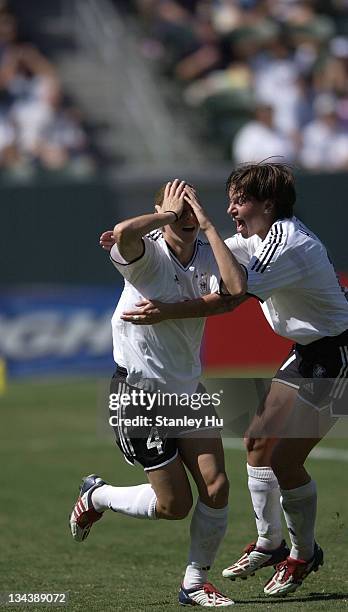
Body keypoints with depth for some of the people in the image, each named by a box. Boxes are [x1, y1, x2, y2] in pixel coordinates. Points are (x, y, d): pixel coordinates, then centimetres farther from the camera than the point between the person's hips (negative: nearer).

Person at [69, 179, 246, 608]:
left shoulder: (208, 255, -1)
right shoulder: (147, 254, -16)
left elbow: (236, 288, -25)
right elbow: (124, 233, -42)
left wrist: (206, 223, -22)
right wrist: (167, 215, -25)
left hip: (188, 389, 6)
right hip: (139, 392, -6)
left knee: (216, 486, -5)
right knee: (174, 503, -1)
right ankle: (96, 497, 27)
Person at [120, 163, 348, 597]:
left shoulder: (288, 244, -25)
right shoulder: (261, 236, 5)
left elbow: (231, 298, -29)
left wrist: (167, 312, -29)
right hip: (306, 355, 10)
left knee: (285, 460, -11)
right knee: (258, 440, 12)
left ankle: (303, 554, 8)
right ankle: (269, 543, 25)